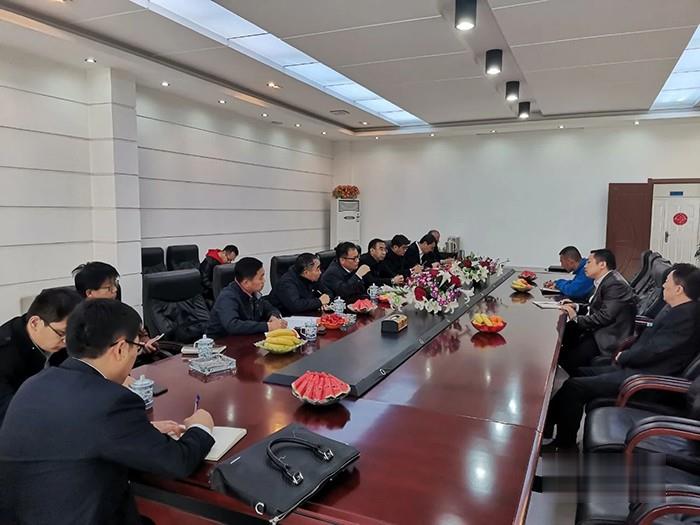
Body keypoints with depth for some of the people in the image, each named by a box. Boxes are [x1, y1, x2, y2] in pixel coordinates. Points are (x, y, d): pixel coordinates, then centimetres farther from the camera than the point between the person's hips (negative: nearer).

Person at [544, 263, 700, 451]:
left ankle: (565, 442, 3)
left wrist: (623, 357, -5)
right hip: (635, 366, 10)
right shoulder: (676, 309, 8)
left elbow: (651, 351, -22)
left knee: (573, 386, -15)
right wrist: (625, 355, 2)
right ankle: (547, 423, 13)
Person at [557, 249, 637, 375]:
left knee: (569, 360, -23)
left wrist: (576, 318, -17)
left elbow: (605, 316, -24)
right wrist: (576, 307, 2)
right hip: (599, 331, 10)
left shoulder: (615, 284, -19)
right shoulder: (604, 281, 12)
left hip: (609, 339, -10)